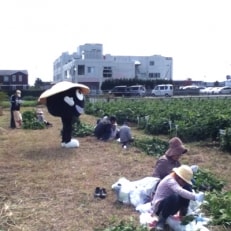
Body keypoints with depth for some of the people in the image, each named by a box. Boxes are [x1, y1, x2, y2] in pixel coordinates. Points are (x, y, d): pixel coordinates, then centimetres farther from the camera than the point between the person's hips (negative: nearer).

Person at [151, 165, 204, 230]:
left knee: (184, 196, -7)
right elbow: (180, 191, -43)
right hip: (158, 207, -9)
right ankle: (161, 222, -23)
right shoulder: (170, 180, -25)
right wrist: (195, 197, -50)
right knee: (173, 197, -37)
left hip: (168, 207, 9)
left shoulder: (174, 180, 4)